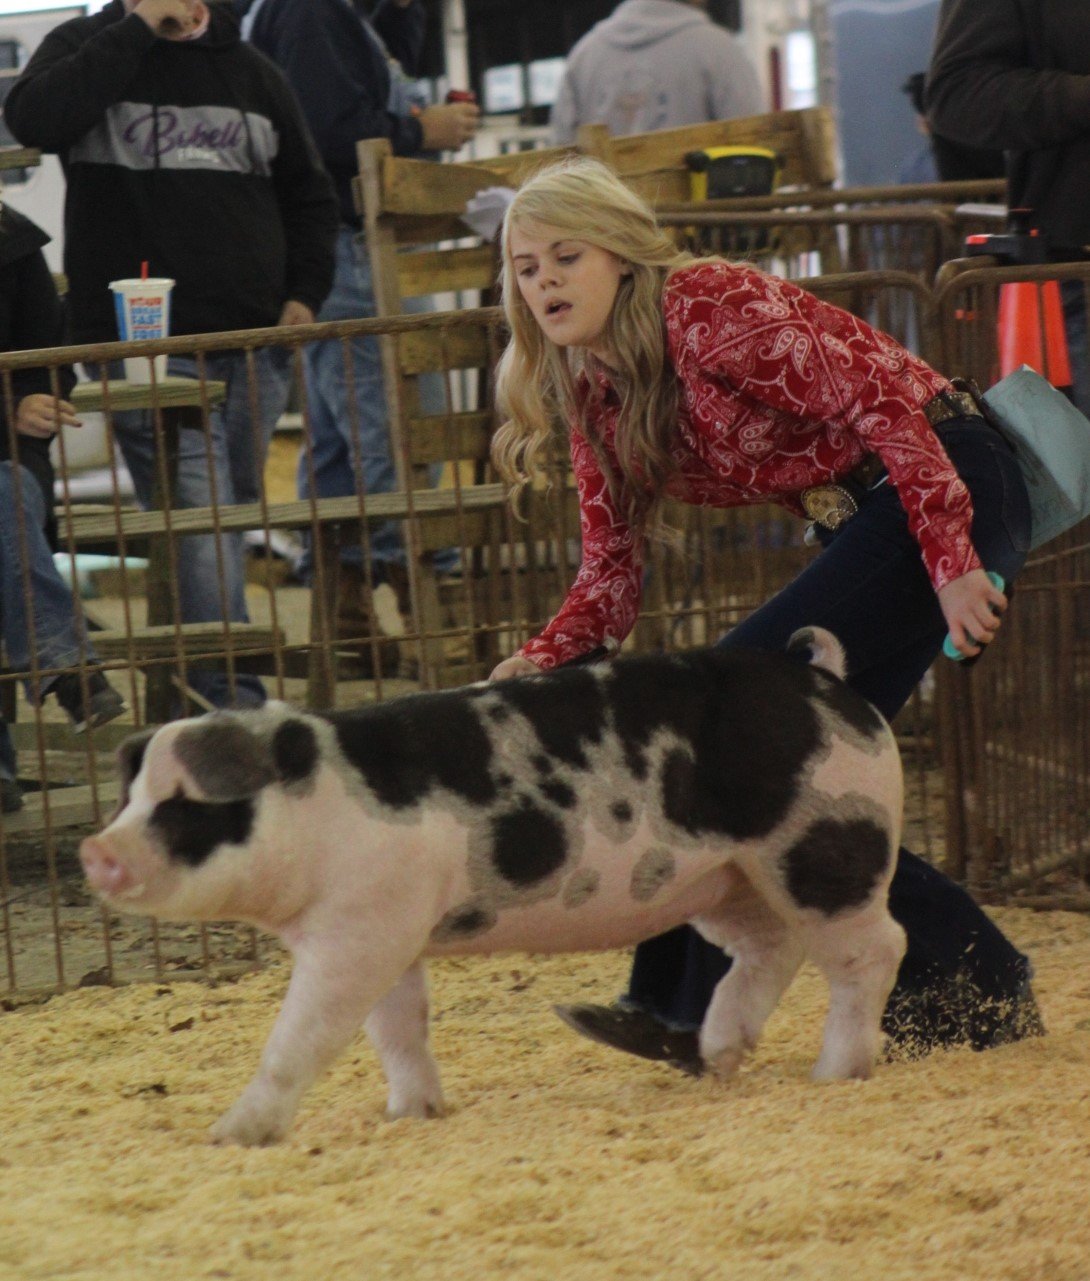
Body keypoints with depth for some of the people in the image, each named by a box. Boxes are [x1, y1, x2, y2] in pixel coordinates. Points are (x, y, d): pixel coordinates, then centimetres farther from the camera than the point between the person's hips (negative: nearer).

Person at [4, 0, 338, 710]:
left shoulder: (252, 71, 16)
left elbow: (309, 194, 24)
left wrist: (305, 292, 9)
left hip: (256, 345, 5)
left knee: (234, 524, 9)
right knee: (199, 530, -15)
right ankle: (237, 711, -18)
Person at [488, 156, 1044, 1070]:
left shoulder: (706, 305, -16)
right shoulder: (591, 395, 10)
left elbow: (879, 406, -20)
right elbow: (612, 575, 8)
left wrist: (951, 566, -25)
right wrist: (539, 663, -12)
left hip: (950, 489, -9)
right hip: (866, 517, 9)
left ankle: (687, 1008, -9)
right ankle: (982, 993, 12)